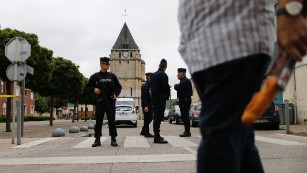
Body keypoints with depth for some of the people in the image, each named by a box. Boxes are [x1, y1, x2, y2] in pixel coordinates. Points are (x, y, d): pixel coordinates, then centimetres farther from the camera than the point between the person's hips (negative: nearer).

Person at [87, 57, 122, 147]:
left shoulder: (112, 76, 9)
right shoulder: (95, 76, 5)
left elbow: (119, 87, 13)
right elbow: (89, 87, 9)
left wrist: (115, 94, -4)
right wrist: (94, 89, -11)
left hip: (110, 101, 1)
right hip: (100, 101, -1)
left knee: (112, 120, 2)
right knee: (98, 121, 0)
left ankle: (113, 139, 7)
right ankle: (97, 140, 7)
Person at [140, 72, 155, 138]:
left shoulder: (150, 85, 16)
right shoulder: (144, 86, -11)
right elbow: (143, 97, -18)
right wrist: (145, 106, -23)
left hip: (150, 105, 9)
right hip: (146, 105, -9)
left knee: (149, 119, 12)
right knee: (147, 119, -5)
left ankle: (143, 131, 22)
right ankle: (146, 133, 2)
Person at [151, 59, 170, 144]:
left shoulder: (154, 74, 13)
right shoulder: (163, 75, -14)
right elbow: (166, 88, -16)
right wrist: (167, 96, -1)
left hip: (154, 98, 9)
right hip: (161, 99, -9)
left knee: (156, 117, 14)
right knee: (158, 117, -9)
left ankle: (157, 136, 22)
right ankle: (157, 137, -10)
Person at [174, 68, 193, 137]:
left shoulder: (186, 81, -13)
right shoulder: (183, 81, 21)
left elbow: (178, 88, -20)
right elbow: (178, 88, 20)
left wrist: (175, 86, -1)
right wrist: (177, 86, 2)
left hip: (185, 101, -11)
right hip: (183, 101, 11)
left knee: (185, 116, -11)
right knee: (184, 116, 12)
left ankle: (187, 132, -10)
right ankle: (186, 131, 17)